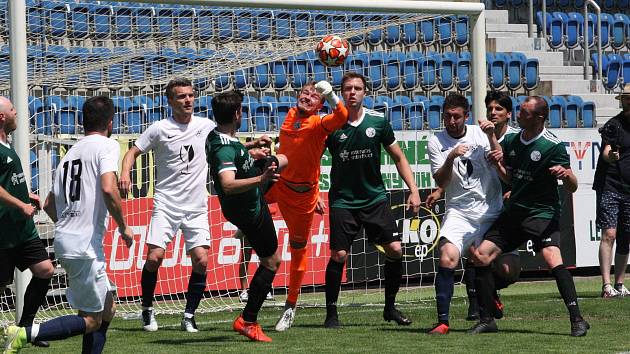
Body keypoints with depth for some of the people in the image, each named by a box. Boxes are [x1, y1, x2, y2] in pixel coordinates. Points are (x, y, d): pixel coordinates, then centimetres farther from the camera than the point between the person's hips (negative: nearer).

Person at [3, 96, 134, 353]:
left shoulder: (71, 152, 18)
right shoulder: (107, 145, -5)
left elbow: (49, 204, 20)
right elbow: (108, 189, -22)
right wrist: (123, 227, -9)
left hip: (64, 238, 8)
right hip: (85, 245, -8)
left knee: (106, 310, 17)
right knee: (91, 320, -4)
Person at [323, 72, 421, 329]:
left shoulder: (378, 121, -1)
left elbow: (398, 157, 9)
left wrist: (413, 190, 2)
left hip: (376, 199, 2)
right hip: (343, 200, -2)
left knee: (395, 249, -6)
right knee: (339, 255, -10)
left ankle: (390, 308, 12)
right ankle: (331, 313, 5)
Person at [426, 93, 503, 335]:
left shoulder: (480, 133, 3)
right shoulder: (436, 143, 1)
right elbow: (441, 183, -7)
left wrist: (491, 137, -18)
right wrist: (451, 157, -22)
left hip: (491, 212, 1)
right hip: (459, 212, -1)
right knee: (447, 259, -24)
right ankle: (442, 321, -19)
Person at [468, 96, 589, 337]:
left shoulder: (554, 146, -11)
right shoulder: (510, 141, 7)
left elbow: (572, 188, -10)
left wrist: (566, 174, -33)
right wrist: (498, 165, 0)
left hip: (543, 213, -7)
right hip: (513, 211, 7)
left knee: (553, 260, -27)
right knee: (480, 256, -1)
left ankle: (577, 320, -25)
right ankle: (487, 320, 10)